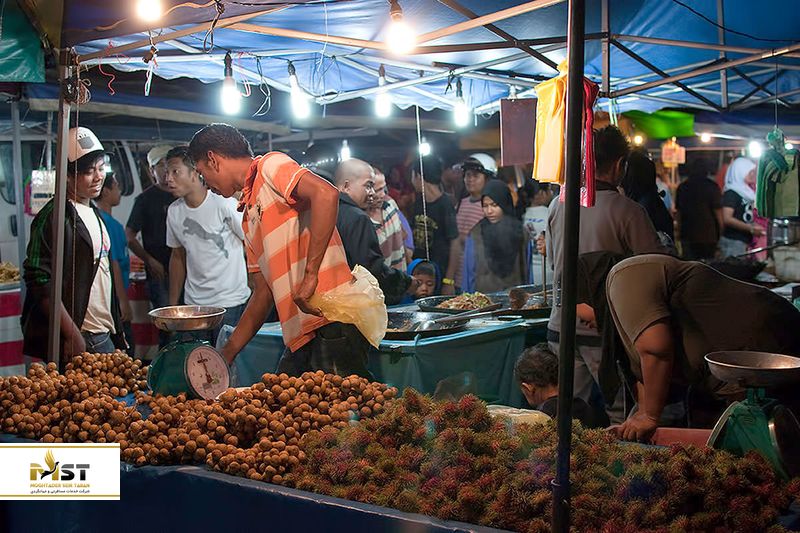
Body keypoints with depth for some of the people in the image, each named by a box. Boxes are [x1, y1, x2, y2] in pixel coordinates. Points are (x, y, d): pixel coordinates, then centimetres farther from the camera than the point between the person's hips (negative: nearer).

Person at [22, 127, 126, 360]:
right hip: (76, 340, -8)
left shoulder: (94, 213, 15)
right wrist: (73, 336, -22)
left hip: (104, 338, 8)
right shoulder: (54, 217, -13)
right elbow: (40, 283, -20)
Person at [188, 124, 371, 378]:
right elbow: (263, 293, 26)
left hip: (332, 321, -9)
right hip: (301, 336, 9)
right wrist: (226, 354, 22)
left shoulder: (271, 164, -1)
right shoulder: (248, 216, 25)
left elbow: (326, 194, -22)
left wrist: (310, 275, -23)